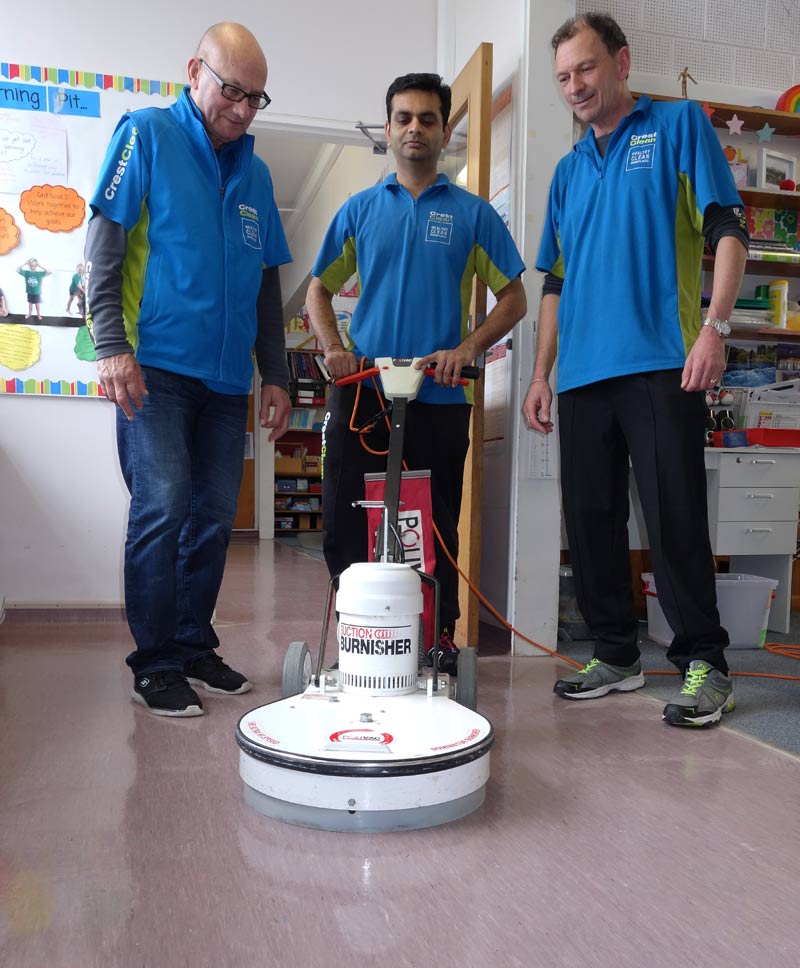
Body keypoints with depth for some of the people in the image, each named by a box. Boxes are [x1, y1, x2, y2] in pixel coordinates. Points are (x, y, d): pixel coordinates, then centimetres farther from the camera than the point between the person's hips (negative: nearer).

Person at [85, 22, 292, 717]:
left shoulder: (255, 171, 18)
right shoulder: (147, 136, 3)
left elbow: (267, 285, 20)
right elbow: (103, 247, -4)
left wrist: (276, 376, 15)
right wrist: (112, 346, -15)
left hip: (227, 375, 6)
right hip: (157, 366, -5)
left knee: (215, 515, 6)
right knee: (163, 508, -10)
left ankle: (195, 646, 20)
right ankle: (155, 666, 2)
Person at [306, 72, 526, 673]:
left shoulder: (473, 214, 8)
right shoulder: (359, 210, 13)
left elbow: (514, 297, 6)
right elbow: (319, 290, 16)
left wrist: (468, 348, -10)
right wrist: (333, 347, -2)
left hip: (440, 396, -1)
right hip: (361, 392, 2)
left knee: (437, 530, 5)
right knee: (346, 525, 3)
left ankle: (441, 637, 21)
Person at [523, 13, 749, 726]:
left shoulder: (678, 125, 7)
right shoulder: (569, 170, 22)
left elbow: (729, 231, -2)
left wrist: (714, 326, -16)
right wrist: (541, 374, 14)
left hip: (660, 363, -6)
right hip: (581, 374, 6)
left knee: (676, 520, -7)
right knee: (591, 521, 6)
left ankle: (704, 663, 6)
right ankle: (616, 654, 19)